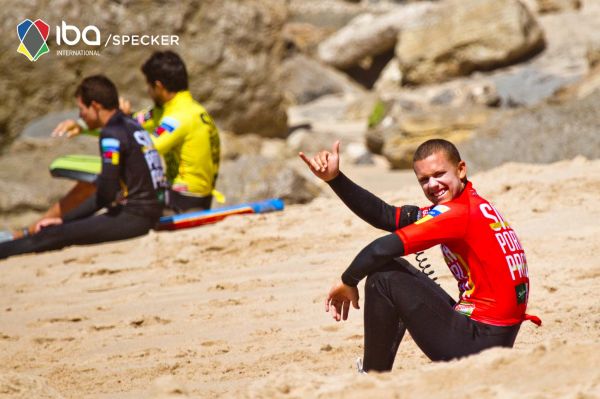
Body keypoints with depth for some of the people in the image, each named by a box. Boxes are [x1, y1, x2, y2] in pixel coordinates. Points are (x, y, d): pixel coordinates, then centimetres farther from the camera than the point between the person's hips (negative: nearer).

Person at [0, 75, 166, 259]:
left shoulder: (112, 135, -14)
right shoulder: (130, 125, 16)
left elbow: (106, 194, -17)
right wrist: (64, 219, 18)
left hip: (135, 216, -9)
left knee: (52, 237, -8)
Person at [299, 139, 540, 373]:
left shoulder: (457, 213, -16)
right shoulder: (471, 206, 12)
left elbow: (382, 249, -20)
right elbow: (385, 216, 7)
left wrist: (348, 282, -3)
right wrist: (334, 178, 1)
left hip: (478, 339, -10)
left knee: (383, 276, -7)